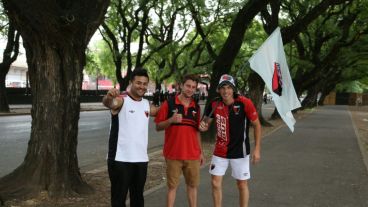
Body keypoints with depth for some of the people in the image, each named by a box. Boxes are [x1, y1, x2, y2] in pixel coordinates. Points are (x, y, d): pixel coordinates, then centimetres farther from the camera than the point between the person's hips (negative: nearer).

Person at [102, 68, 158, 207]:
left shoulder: (147, 104, 10)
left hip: (141, 159, 6)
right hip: (120, 159, -6)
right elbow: (108, 103, -33)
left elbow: (158, 112, 30)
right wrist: (108, 97, -55)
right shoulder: (121, 100, -10)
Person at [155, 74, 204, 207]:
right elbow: (158, 127, -3)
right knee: (172, 186, 6)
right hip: (173, 154, -4)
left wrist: (200, 151, 14)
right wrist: (171, 120, -21)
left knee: (193, 185, 12)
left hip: (193, 155, 4)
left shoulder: (196, 107, 8)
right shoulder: (169, 103, -5)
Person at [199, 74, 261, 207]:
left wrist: (257, 149, -11)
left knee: (242, 184, 9)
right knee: (215, 183, 7)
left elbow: (256, 125, -8)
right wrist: (203, 126, -18)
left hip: (239, 151, -3)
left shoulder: (245, 103, -17)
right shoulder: (214, 105, -8)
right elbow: (206, 123, 7)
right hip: (220, 151, 3)